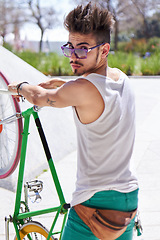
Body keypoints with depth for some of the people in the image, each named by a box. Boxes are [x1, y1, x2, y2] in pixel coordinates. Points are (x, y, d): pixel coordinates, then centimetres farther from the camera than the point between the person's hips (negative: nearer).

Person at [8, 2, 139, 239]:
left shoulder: (83, 88, -20)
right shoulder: (121, 78, 3)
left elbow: (38, 97, -2)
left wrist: (19, 86, 18)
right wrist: (62, 84, 27)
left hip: (95, 201, -8)